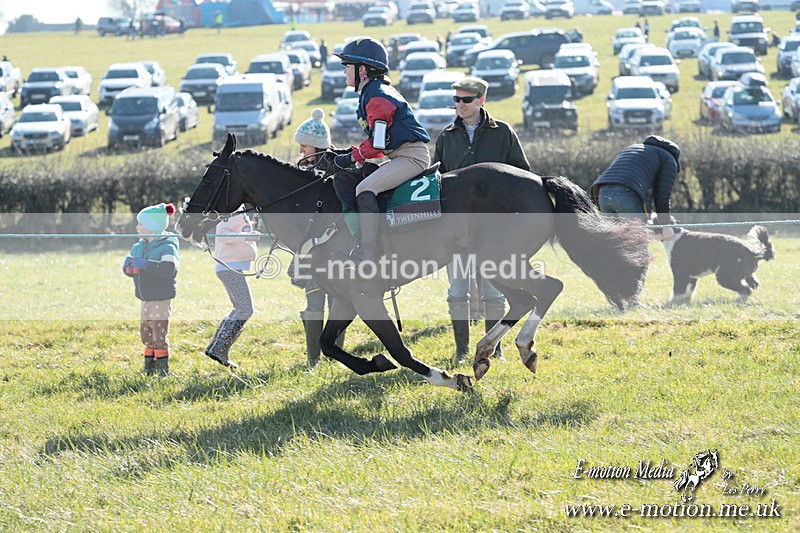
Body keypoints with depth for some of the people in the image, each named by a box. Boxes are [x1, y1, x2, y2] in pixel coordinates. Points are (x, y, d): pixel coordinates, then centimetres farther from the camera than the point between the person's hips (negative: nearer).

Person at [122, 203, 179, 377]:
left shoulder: (167, 247, -13)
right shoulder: (139, 246, 11)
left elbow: (170, 269, -29)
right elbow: (128, 269, 11)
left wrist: (145, 265, -29)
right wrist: (130, 266, -13)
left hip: (161, 299, -8)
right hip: (146, 300, 8)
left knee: (159, 336, -5)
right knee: (146, 335, 14)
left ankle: (163, 368, 4)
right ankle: (149, 368, 23)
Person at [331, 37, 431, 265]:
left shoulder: (378, 96, -15)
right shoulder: (369, 93, 18)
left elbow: (377, 142, -19)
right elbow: (377, 141, 20)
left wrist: (353, 157, -7)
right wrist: (350, 155, 10)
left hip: (412, 156, -11)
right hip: (399, 157, 11)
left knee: (364, 188, -27)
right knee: (343, 179, 3)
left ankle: (366, 255, -32)